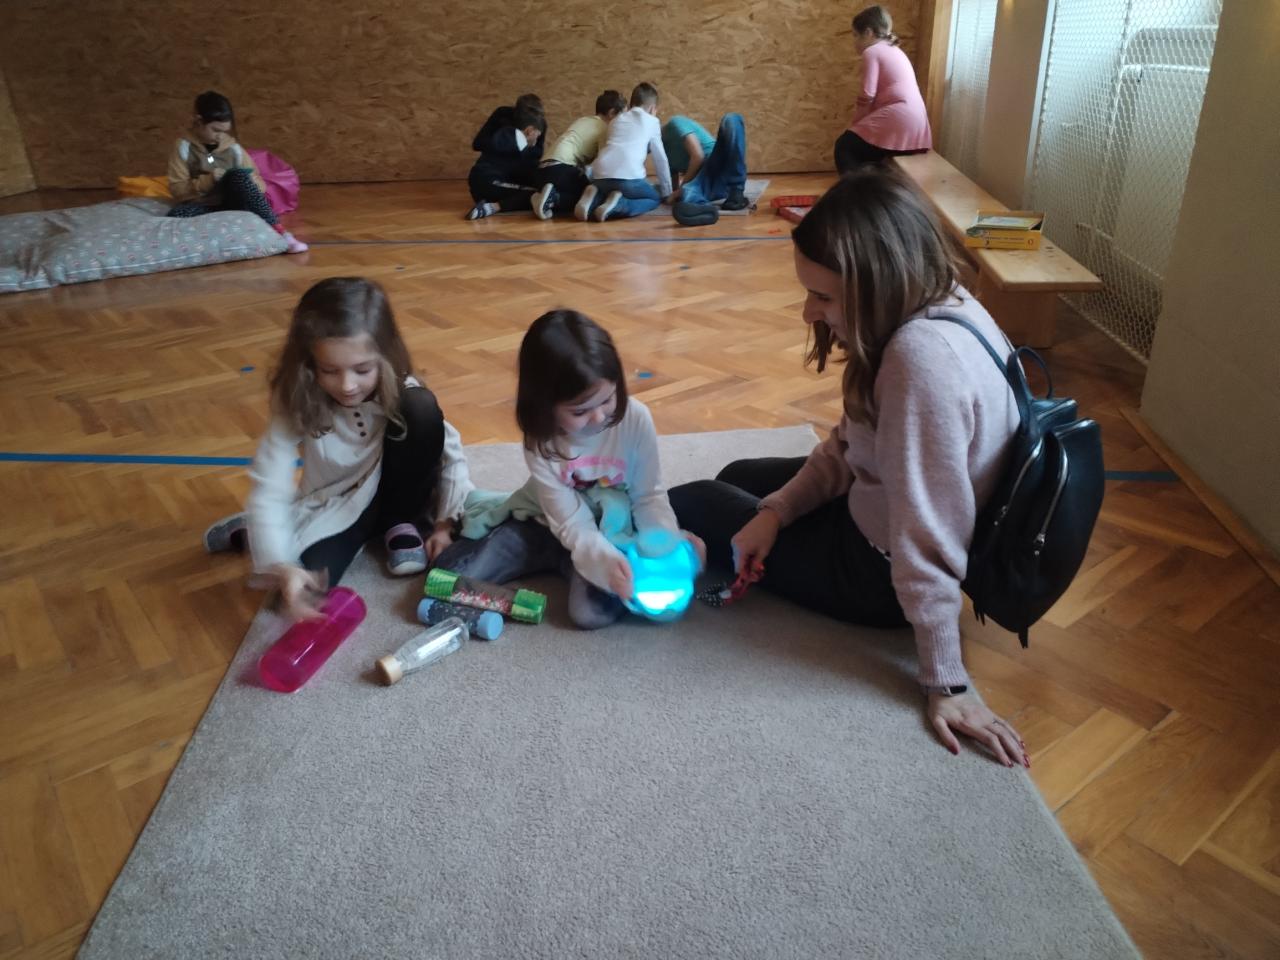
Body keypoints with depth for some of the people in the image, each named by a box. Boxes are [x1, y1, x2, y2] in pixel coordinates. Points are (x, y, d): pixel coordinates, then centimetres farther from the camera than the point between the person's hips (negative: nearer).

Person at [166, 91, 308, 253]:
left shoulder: (233, 148, 5)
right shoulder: (184, 147, 1)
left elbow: (259, 185, 6)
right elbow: (177, 189, -4)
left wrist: (247, 183, -17)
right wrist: (208, 181, -18)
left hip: (232, 207, 1)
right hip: (204, 210, -1)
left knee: (238, 175, -26)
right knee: (176, 214, -34)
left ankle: (276, 230, -33)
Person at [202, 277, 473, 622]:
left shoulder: (400, 392, -21)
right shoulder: (297, 405, -23)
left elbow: (451, 453, -11)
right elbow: (269, 489, -28)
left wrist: (446, 522, -20)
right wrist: (281, 566, -42)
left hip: (391, 492, 0)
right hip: (333, 507, 0)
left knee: (422, 409, -26)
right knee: (309, 581, -29)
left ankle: (399, 525, -4)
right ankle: (252, 530, 9)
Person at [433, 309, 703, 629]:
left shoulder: (635, 419, -21)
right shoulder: (540, 441, -21)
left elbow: (649, 496, -12)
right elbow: (572, 525, -22)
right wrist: (606, 561, -41)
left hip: (611, 529, -1)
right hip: (549, 527, 1)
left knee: (593, 612, -31)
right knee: (447, 576, -11)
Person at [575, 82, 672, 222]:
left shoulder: (617, 119, 32)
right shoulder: (651, 121, 19)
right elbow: (660, 159, 19)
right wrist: (667, 193, 27)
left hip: (600, 176, 5)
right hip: (628, 177, -4)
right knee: (655, 198, 21)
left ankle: (593, 198, -2)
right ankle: (617, 205, -7)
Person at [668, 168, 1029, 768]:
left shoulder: (923, 359, -36)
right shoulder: (939, 301, -7)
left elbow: (929, 539, -32)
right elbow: (850, 442, 0)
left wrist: (945, 685, -24)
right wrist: (776, 509, -8)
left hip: (879, 574, -9)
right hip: (874, 510, 9)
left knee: (690, 505, 8)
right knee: (736, 476, 25)